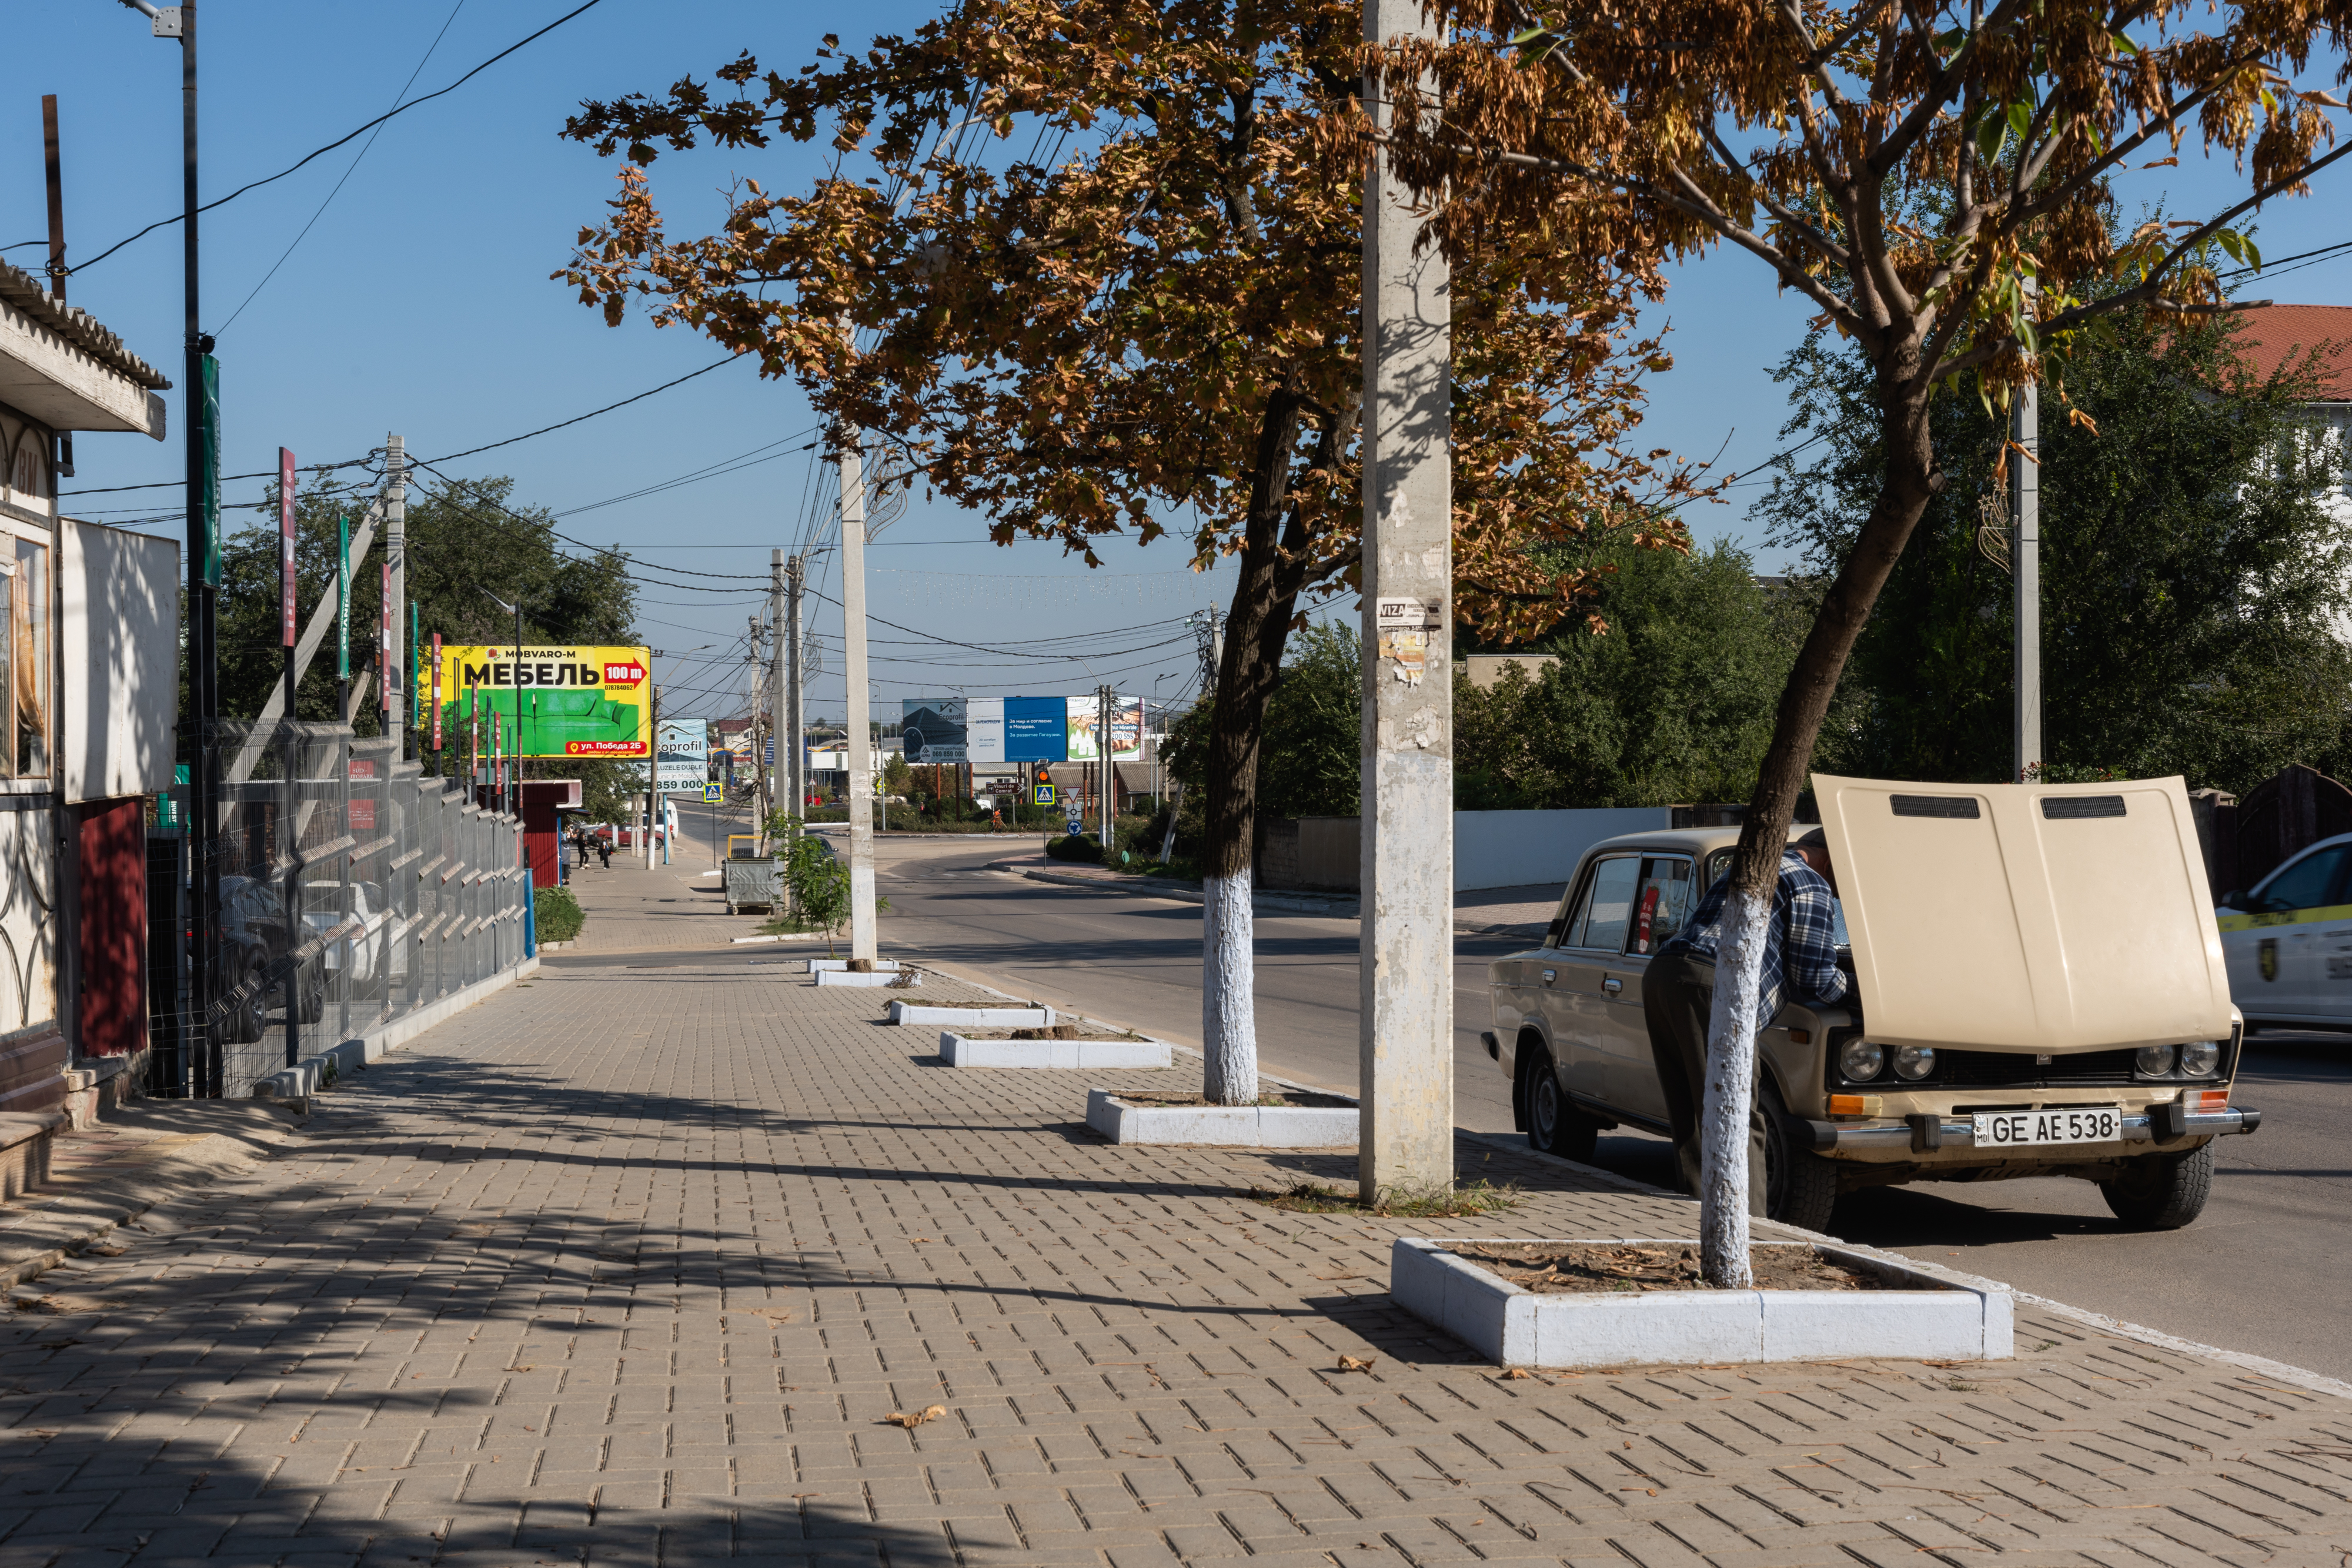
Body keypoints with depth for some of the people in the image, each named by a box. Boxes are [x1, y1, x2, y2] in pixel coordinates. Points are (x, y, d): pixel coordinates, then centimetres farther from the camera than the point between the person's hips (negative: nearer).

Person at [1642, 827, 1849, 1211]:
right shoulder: (1812, 887, 6)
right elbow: (1814, 980, 3)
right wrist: (1854, 988, 23)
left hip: (1659, 975, 9)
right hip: (1710, 985, -9)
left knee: (1689, 1118, 11)